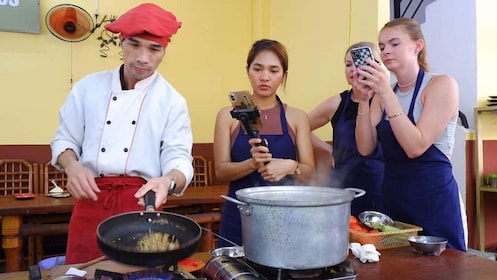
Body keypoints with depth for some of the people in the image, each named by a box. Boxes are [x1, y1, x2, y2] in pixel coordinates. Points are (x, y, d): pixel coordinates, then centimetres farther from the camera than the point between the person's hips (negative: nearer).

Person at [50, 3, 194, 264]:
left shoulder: (172, 101, -2)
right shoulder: (88, 86, 4)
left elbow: (178, 157, -6)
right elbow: (65, 139, 10)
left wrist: (168, 181, -28)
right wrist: (72, 165, -12)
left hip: (142, 202, -1)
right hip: (91, 199, 2)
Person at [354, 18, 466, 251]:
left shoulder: (442, 84, -10)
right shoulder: (383, 93, 6)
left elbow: (415, 147, -21)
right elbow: (365, 148, -4)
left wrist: (386, 93, -24)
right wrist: (364, 100, -15)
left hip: (434, 196, -6)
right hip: (392, 195, 6)